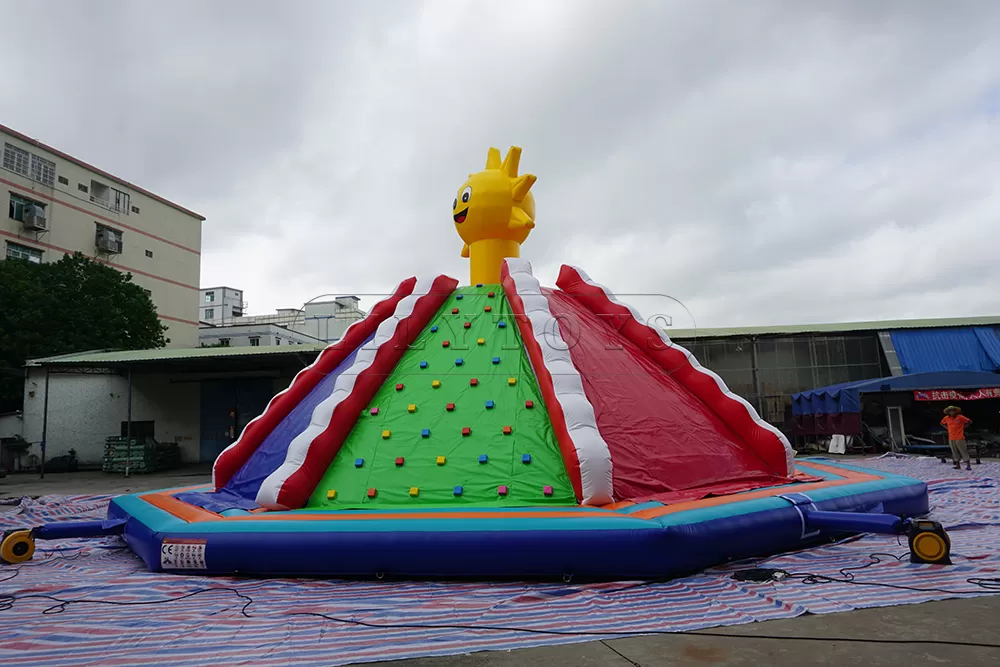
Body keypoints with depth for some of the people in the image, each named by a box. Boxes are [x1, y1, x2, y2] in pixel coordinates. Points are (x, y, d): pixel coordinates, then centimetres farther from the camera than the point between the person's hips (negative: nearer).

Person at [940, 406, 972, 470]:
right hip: (951, 438, 5)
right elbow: (942, 423, 25)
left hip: (959, 438, -5)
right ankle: (957, 465, 15)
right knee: (954, 452, 8)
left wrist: (963, 427, -3)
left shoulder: (960, 417, -6)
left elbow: (970, 421, -2)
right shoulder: (946, 418, 7)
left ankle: (968, 465, -2)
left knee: (963, 451, -5)